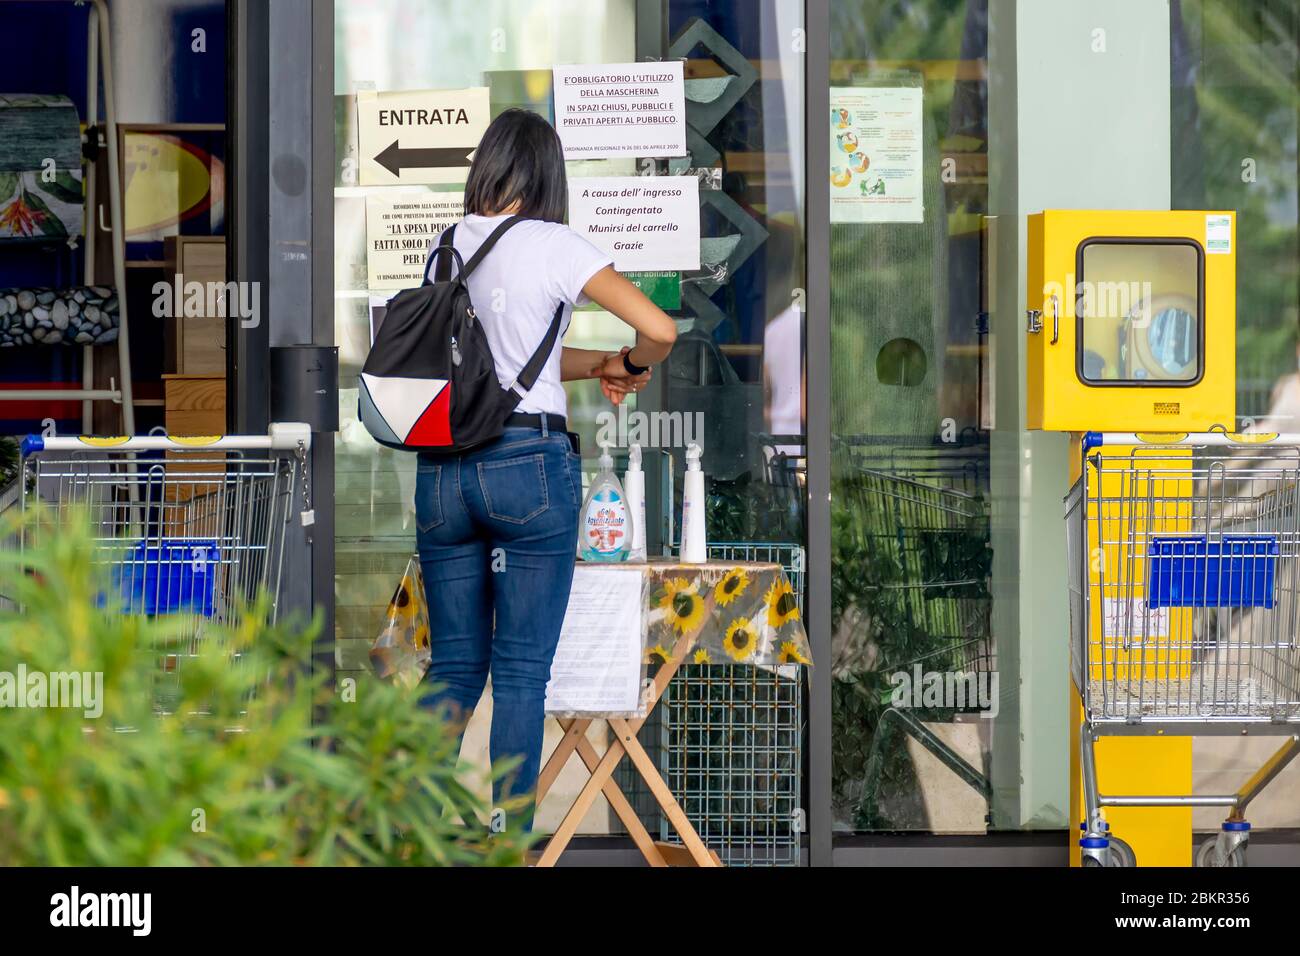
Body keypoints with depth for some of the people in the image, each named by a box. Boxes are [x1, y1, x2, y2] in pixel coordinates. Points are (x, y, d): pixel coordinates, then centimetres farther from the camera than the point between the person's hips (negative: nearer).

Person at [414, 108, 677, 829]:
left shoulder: (446, 247, 10)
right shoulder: (552, 245, -5)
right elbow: (659, 331, -11)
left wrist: (599, 365, 15)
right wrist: (630, 366, 9)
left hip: (441, 469, 5)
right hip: (530, 464, -5)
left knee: (453, 668, 12)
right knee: (521, 672, 1)